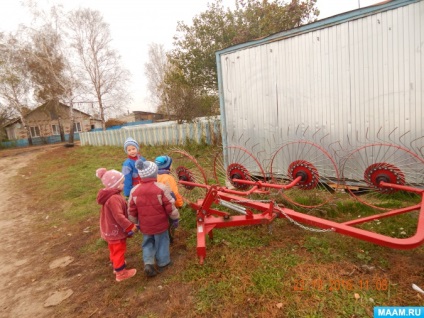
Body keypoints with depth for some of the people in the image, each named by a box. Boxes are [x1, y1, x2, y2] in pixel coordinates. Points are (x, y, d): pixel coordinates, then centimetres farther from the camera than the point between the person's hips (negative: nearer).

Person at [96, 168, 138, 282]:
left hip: (110, 229, 10)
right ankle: (121, 273, 22)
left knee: (114, 249, 26)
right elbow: (119, 216, -33)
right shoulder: (114, 198, -33)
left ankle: (117, 265, 46)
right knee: (119, 250, 7)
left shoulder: (109, 195, 2)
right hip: (116, 231, -10)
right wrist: (130, 226, -24)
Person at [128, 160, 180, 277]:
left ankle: (148, 263, 12)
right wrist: (175, 218, 2)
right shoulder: (162, 188, -19)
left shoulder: (134, 191, -8)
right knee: (161, 242, 17)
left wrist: (136, 223, 17)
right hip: (160, 224, -3)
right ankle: (162, 263, 33)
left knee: (147, 243, 24)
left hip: (145, 226, 3)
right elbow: (170, 207, -14)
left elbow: (132, 211, 0)